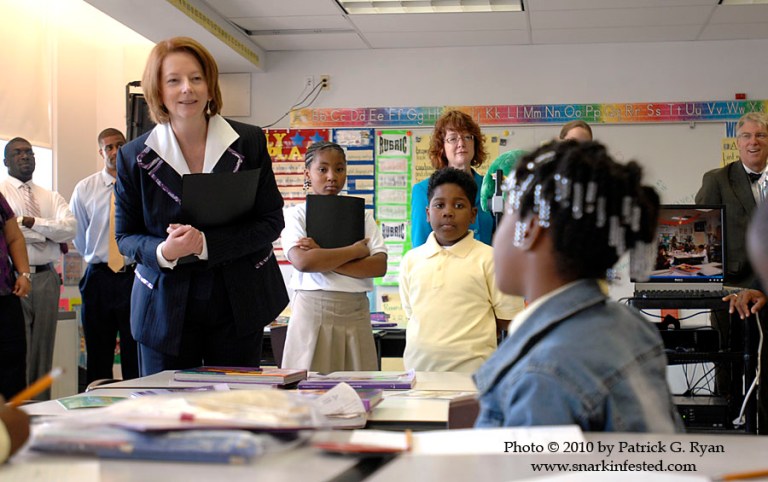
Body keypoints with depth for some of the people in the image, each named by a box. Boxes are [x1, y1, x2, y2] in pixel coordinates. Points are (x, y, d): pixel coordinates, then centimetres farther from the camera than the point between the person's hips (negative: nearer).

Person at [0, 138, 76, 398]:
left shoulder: (52, 198, 15)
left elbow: (70, 228, -2)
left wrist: (31, 222, -11)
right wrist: (49, 234, -8)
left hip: (46, 279, 4)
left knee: (43, 350, 8)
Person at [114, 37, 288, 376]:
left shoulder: (249, 142, -2)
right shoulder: (134, 156, -2)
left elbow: (271, 221, -3)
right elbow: (125, 236, 4)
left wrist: (206, 244, -18)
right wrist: (164, 251, -20)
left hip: (238, 306, 1)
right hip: (165, 308, 0)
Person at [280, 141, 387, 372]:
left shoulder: (361, 214, 10)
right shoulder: (297, 215, 4)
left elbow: (379, 266, -3)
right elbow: (302, 261, -15)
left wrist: (324, 258, -11)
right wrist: (356, 250, -8)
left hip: (355, 312, 2)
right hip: (312, 311, -2)